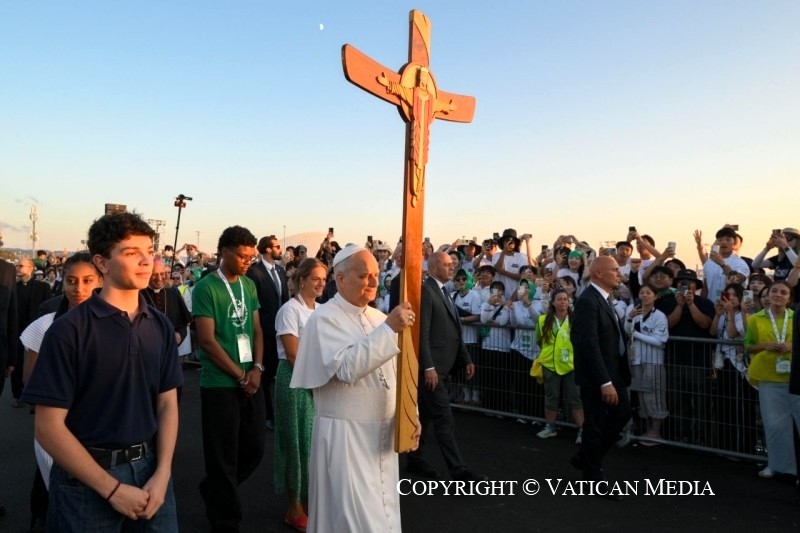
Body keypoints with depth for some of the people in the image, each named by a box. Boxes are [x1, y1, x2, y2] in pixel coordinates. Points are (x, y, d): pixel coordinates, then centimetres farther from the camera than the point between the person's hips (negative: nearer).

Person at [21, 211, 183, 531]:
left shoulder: (161, 326, 2)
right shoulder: (69, 330, -12)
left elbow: (167, 402, 4)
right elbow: (49, 427, -13)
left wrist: (163, 473, -8)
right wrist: (113, 488, -13)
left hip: (150, 468, 4)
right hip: (87, 480, -4)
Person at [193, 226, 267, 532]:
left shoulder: (249, 285, 9)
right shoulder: (205, 288, -10)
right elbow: (207, 340, -14)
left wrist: (257, 368, -5)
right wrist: (240, 375, -11)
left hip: (252, 382, 6)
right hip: (220, 384, -6)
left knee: (255, 448, 13)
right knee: (223, 456, 4)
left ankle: (214, 491, 39)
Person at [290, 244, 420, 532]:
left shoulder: (379, 318, 7)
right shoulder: (324, 319, -13)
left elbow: (396, 374, 11)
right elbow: (347, 368, -27)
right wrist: (389, 329, -29)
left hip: (383, 433, 7)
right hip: (344, 435, -6)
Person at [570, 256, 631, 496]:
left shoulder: (603, 298, 9)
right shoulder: (588, 301, -22)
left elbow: (612, 336, 12)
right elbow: (590, 344, -26)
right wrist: (604, 382, -26)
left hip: (612, 370, 10)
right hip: (596, 375, -10)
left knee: (622, 412, 18)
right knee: (595, 425, 4)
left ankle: (585, 457, 30)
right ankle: (593, 476, 22)